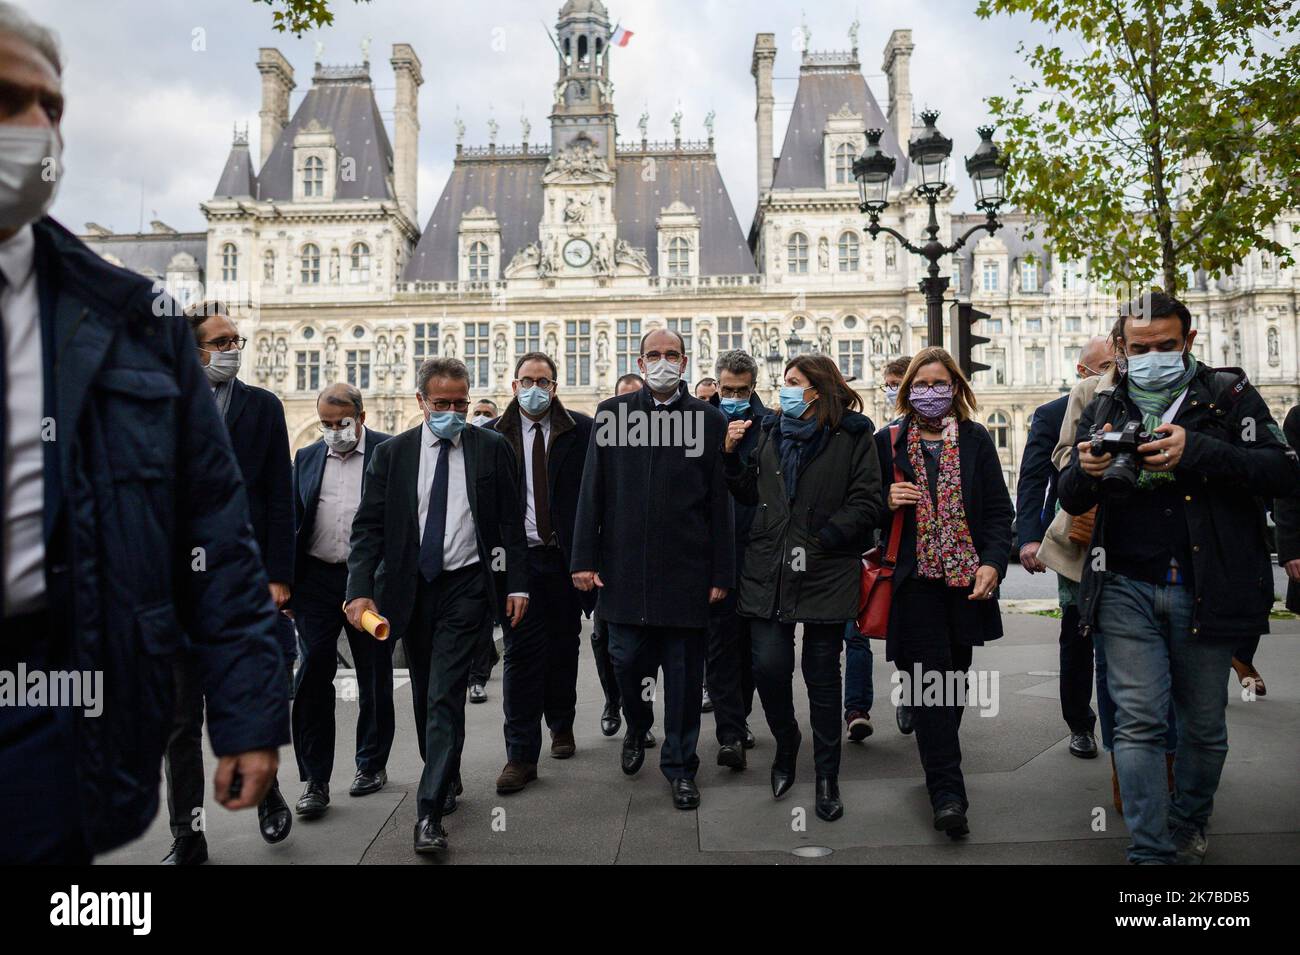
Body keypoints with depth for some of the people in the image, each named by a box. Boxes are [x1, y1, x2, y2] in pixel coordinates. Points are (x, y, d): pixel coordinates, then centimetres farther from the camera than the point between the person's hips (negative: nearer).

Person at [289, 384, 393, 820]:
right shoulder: (306, 457, 12)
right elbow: (293, 522, 14)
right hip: (317, 579, 3)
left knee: (375, 677, 9)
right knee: (313, 674, -3)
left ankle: (372, 764, 27)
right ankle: (315, 780, 7)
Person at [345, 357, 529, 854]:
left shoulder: (492, 448, 0)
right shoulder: (392, 454, 2)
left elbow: (510, 521, 2)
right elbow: (368, 526, 0)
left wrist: (517, 585, -3)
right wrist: (360, 590, -11)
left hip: (466, 586, -3)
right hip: (411, 587, 3)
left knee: (445, 696, -9)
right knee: (424, 696, 15)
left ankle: (430, 811, -5)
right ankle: (446, 780, 36)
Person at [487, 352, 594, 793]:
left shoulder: (581, 430, 0)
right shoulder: (492, 435, 3)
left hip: (566, 555, 1)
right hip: (518, 557, -1)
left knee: (564, 645, 14)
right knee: (521, 651, -1)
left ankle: (561, 726, 36)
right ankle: (522, 753, 6)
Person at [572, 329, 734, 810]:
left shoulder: (709, 419, 1)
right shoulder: (612, 413, 5)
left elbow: (719, 503, 0)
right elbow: (592, 491, 4)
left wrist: (721, 573, -2)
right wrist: (585, 559, -1)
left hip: (686, 568, -1)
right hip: (624, 566, 1)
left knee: (683, 669, 6)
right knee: (627, 659, 10)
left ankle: (680, 763, 23)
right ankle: (637, 727, 40)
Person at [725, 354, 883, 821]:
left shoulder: (853, 435, -2)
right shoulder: (771, 430, 12)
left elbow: (866, 503, -8)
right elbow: (750, 493, 16)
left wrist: (819, 541, -14)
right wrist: (731, 455, 2)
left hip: (825, 571, -3)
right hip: (768, 568, 3)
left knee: (823, 676, 6)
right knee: (768, 665, -4)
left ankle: (827, 777, 22)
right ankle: (785, 740, 27)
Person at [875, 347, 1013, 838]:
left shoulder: (976, 440, 7)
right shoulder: (887, 442, 5)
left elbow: (999, 509, 5)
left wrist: (993, 563, -8)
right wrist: (888, 500, -11)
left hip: (966, 578, 2)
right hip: (915, 578, -2)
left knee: (955, 680, 12)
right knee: (929, 683, -7)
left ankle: (940, 764, 32)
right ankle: (947, 793, -5)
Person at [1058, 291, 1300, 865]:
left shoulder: (1228, 396, 4)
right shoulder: (1105, 410, 11)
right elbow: (1071, 501, 10)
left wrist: (1198, 451, -21)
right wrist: (1085, 470, -13)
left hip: (1205, 590, -1)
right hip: (1126, 587, 1)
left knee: (1204, 721, 11)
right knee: (1137, 721, -3)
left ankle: (1188, 823, 34)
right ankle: (1152, 851, 4)